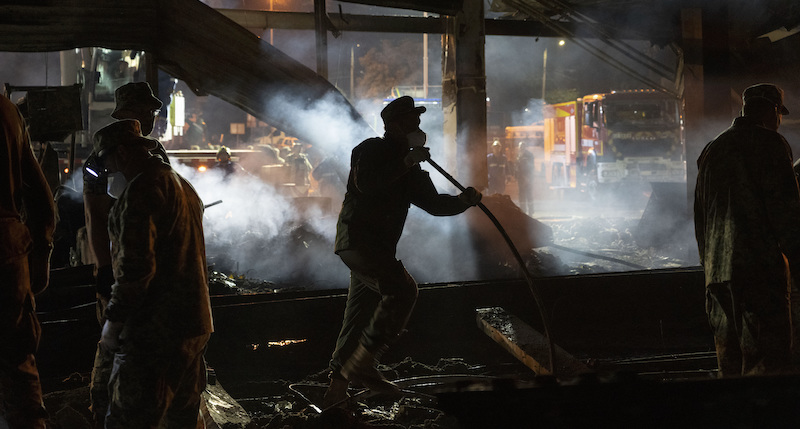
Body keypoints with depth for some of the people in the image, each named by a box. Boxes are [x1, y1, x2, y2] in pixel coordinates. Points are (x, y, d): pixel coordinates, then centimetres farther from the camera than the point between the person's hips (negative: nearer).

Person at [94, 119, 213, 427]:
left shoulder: (142, 188, -13)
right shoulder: (184, 186, 20)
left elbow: (136, 265, -21)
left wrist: (113, 321, -14)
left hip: (156, 330, -10)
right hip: (195, 324, 10)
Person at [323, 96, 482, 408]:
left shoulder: (408, 168, 20)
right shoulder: (371, 150, -5)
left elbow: (433, 203, 16)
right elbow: (366, 183, -25)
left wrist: (464, 200, -1)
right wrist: (406, 162, -23)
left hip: (378, 247, 9)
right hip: (358, 238, -9)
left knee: (360, 316, 10)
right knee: (403, 289, -24)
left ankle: (337, 388, 17)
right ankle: (363, 363, -23)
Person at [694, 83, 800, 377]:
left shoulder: (712, 149, 20)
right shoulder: (770, 143, -2)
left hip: (717, 270, 7)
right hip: (761, 266, -7)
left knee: (730, 363, 11)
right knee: (767, 362, -10)